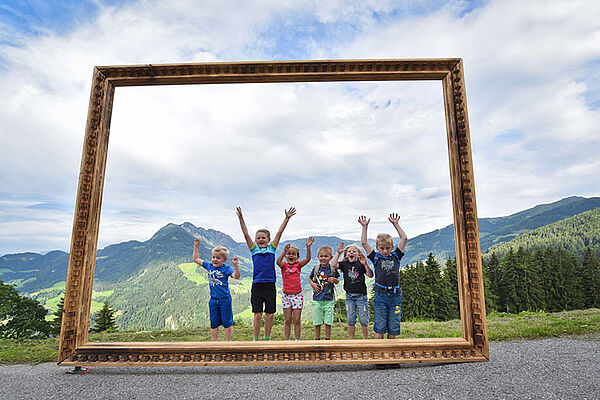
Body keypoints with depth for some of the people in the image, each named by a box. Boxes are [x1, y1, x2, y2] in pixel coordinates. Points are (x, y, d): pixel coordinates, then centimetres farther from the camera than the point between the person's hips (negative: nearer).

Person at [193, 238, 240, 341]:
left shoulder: (226, 269, -11)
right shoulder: (209, 266, 3)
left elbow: (236, 276, -26)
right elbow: (196, 259, 13)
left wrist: (235, 265, -40)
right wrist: (196, 246, 9)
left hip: (225, 299, -4)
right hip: (213, 300, 4)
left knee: (227, 323, 7)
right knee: (213, 324, 13)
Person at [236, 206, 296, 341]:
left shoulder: (272, 248, 8)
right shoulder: (254, 249, 7)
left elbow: (279, 233, 3)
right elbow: (246, 234, 0)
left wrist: (287, 218, -2)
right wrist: (240, 218, -8)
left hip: (270, 285, 1)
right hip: (257, 285, -1)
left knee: (270, 314, 7)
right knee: (257, 314, 2)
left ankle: (267, 339, 23)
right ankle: (256, 340, 16)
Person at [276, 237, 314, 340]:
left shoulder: (298, 265, 3)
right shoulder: (284, 265, -1)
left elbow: (308, 259, -14)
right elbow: (278, 262, -24)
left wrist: (308, 247, -27)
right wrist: (284, 251, -37)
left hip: (297, 295, 1)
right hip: (286, 295, 0)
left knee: (297, 320, 4)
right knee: (287, 320, 6)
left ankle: (297, 339, 15)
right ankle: (287, 340, 17)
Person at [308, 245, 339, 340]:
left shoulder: (333, 269, -1)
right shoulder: (316, 268, 0)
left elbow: (337, 281, 9)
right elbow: (309, 278, 14)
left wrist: (334, 280, -13)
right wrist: (312, 284, -4)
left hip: (329, 299, 0)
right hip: (317, 299, 1)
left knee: (328, 322, 6)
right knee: (317, 322, 8)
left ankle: (328, 339, 21)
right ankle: (317, 339, 23)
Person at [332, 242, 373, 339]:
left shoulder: (361, 264, -3)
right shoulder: (344, 264, 1)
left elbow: (370, 275, -11)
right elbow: (334, 264, -15)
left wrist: (366, 264, -26)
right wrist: (338, 252, -17)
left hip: (361, 295, -1)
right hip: (349, 296, 1)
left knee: (364, 320, 6)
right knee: (350, 320, 9)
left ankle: (366, 339, 21)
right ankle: (350, 340, 21)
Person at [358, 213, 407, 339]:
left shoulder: (395, 256, 9)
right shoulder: (375, 258, 5)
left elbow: (404, 239, 8)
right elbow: (364, 242, 1)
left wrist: (396, 224, 10)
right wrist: (365, 227, 4)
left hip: (395, 295, 2)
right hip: (380, 295, -2)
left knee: (393, 328, 9)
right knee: (379, 328, 2)